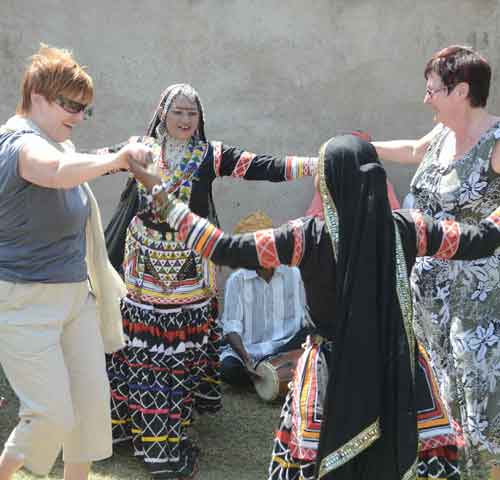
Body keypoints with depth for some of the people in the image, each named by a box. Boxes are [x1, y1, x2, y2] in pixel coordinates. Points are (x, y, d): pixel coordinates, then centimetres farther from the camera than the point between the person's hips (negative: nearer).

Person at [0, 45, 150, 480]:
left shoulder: (60, 143, 11)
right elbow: (60, 171, -41)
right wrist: (116, 159, -51)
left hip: (75, 294, 9)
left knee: (93, 399, 9)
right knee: (53, 414, -5)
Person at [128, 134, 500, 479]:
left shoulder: (309, 236, -20)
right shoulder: (406, 229, -13)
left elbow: (226, 250, -20)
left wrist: (163, 198, -13)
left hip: (333, 371, -2)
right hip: (391, 367, 3)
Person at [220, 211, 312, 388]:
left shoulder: (292, 274, 3)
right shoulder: (237, 280, -3)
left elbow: (304, 318, 8)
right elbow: (232, 327, -9)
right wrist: (246, 359, -25)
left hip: (286, 347, 1)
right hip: (247, 349, -1)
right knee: (229, 370, -31)